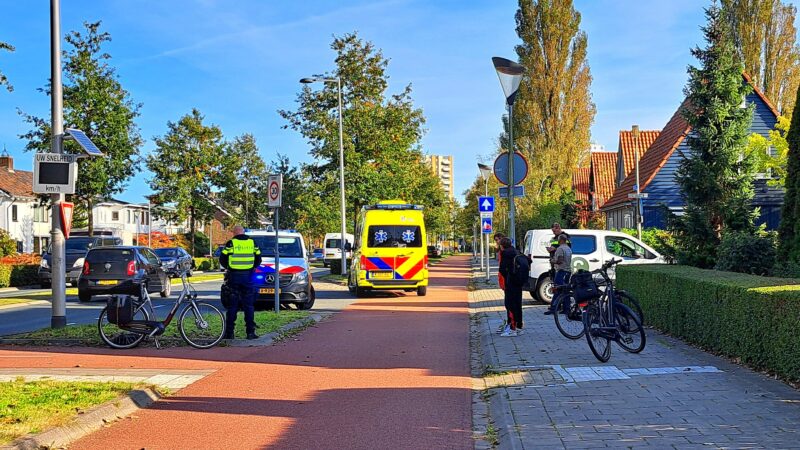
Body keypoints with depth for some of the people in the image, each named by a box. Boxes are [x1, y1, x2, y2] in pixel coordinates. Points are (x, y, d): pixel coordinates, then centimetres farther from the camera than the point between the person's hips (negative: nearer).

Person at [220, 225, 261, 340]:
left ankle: (229, 332, 6)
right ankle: (250, 332, 1)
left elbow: (222, 259, -3)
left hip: (234, 276, -2)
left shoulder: (230, 243, -4)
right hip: (248, 277, 2)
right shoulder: (252, 243, 6)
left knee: (232, 305, 4)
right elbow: (258, 259, 9)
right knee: (249, 305, 5)